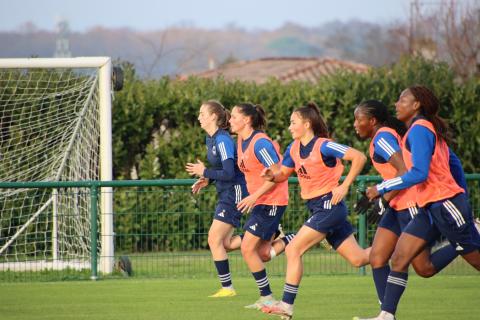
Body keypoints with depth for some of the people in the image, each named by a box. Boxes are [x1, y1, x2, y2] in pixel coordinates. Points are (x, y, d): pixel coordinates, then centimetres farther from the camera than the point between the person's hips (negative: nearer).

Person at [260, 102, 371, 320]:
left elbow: (359, 157, -20)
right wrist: (272, 176, -5)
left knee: (293, 250, -13)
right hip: (316, 207, 8)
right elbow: (283, 173, 18)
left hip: (329, 205, -8)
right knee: (358, 259, 10)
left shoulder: (323, 146, -16)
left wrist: (344, 187, -20)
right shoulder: (294, 149, 8)